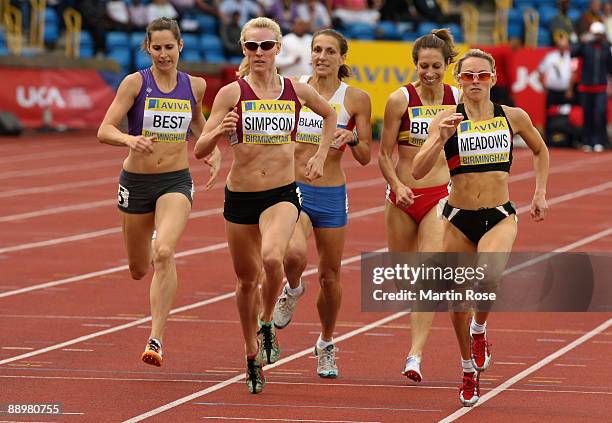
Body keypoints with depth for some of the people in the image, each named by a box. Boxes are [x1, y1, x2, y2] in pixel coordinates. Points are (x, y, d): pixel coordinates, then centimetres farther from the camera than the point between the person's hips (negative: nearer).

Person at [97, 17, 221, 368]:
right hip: (136, 181, 0)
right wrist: (130, 140, -35)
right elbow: (104, 131, -15)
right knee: (139, 270, 15)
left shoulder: (194, 85, 1)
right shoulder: (135, 83, -8)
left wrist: (214, 152, 7)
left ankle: (157, 339, -24)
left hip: (176, 182, 0)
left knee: (164, 254, -26)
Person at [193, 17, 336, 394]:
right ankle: (252, 355, 35)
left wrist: (320, 157, 13)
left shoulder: (297, 91, 0)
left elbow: (330, 115, 23)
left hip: (282, 194, -1)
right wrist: (220, 131, -27)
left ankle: (268, 325, -1)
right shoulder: (232, 93, -5)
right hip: (240, 195, 1)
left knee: (272, 259, -29)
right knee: (247, 278, 13)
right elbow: (201, 150, -7)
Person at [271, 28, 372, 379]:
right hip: (293, 189, 0)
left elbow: (365, 158, -1)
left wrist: (352, 138, -21)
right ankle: (292, 290, 8)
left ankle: (326, 345, 33)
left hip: (332, 195, 0)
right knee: (296, 253, -28)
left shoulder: (356, 99, -3)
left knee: (330, 276, 9)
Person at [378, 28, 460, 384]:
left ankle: (415, 355, -17)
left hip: (441, 195, -1)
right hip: (403, 195, 1)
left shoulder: (458, 99, -2)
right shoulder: (401, 99, -7)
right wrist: (397, 185, -18)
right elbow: (385, 154, -3)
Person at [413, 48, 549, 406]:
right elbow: (418, 171, -14)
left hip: (499, 217, -1)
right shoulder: (447, 119, -5)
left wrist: (540, 194, 14)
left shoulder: (514, 117, 0)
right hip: (458, 218, 1)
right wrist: (441, 138, -27)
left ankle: (480, 330, 3)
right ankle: (469, 370, 31)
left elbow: (540, 150, 21)